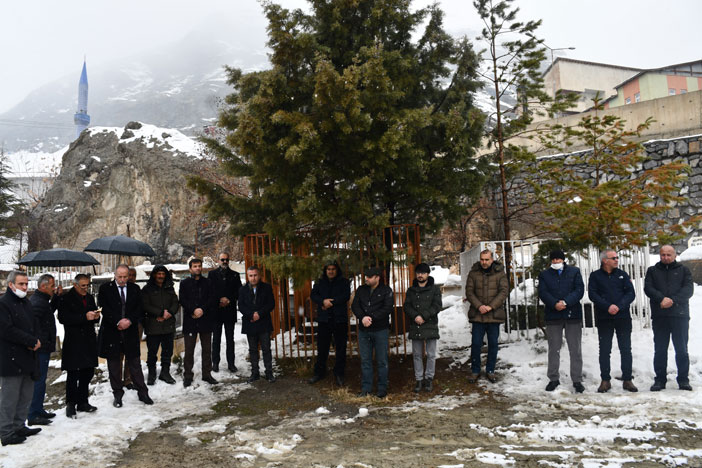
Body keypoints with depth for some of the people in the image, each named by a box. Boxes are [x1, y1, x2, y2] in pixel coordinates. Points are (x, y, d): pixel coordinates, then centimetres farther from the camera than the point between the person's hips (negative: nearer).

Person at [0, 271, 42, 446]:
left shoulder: (26, 303, 16)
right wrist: (32, 341, -15)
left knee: (26, 395, 15)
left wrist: (35, 341, -1)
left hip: (27, 358, 9)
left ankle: (19, 426, 26)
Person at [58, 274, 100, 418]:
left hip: (89, 342, 7)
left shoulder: (90, 298, 15)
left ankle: (82, 402, 23)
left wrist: (96, 316, -3)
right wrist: (84, 317, -23)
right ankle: (71, 405, 8)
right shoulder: (66, 299, -6)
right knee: (73, 375, -3)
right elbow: (63, 318, -17)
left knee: (88, 373, 11)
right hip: (73, 343, -6)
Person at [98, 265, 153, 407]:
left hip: (130, 332, 1)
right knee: (114, 365, 8)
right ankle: (117, 394, 20)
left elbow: (139, 309, 4)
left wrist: (129, 321, -12)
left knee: (135, 363, 6)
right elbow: (104, 309, -9)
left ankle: (142, 393, 13)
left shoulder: (135, 289, 7)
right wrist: (118, 322, -17)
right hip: (111, 332, -1)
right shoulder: (105, 288, -1)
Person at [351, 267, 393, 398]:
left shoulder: (386, 290, -2)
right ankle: (366, 388, 17)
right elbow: (354, 305, 2)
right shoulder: (361, 289, 9)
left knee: (382, 361, 3)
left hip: (381, 330, -3)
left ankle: (382, 388, 14)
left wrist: (372, 318, -19)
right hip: (363, 330, 4)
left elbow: (388, 308, -12)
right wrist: (363, 317, -16)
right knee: (365, 360, 9)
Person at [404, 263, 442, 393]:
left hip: (430, 325, -2)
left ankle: (429, 378, 16)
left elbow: (437, 306, -8)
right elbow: (406, 306, 3)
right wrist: (415, 316, -15)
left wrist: (423, 316, -17)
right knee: (417, 355, 8)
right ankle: (419, 379, 17)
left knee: (431, 354, 3)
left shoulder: (435, 289, 2)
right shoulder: (411, 290, 11)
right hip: (415, 326, 3)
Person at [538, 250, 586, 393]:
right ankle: (553, 379, 17)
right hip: (553, 315, 1)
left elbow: (579, 290, -3)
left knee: (575, 349, 3)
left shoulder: (574, 271, 8)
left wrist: (566, 302, -17)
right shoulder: (544, 275, 10)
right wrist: (555, 304, -19)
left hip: (572, 314, -1)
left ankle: (577, 380, 11)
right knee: (554, 349, 7)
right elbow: (542, 293, -2)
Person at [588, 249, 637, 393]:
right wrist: (607, 307, -18)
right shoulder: (595, 276, 4)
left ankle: (627, 380, 12)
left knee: (626, 349, 3)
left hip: (623, 317, 2)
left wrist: (619, 306, -15)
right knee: (604, 350, 3)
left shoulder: (622, 274, 9)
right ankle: (605, 380, 11)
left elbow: (631, 293, 1)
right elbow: (592, 294, -6)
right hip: (604, 319, -1)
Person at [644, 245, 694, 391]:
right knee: (660, 349, 4)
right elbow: (648, 288, 0)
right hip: (659, 316, 1)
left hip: (680, 315, -1)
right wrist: (662, 299, -17)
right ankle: (660, 379, 11)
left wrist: (673, 300, -17)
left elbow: (688, 289, -2)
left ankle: (683, 380, 12)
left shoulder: (683, 270, 11)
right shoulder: (652, 271, 14)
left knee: (681, 349, 2)